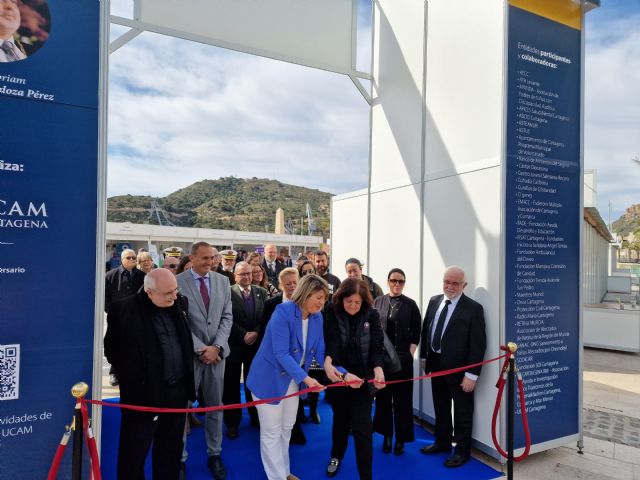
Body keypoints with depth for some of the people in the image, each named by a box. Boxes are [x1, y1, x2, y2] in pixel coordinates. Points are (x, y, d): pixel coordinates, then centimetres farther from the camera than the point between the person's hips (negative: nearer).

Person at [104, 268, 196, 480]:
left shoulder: (179, 304, 3)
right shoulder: (124, 309, -14)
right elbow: (111, 348, -5)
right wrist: (130, 374, -1)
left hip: (177, 390, 5)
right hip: (144, 392, -5)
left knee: (171, 449, 19)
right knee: (134, 452, 9)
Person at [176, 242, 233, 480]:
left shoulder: (223, 281, 6)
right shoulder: (178, 281, -7)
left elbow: (227, 317, 4)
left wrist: (217, 347, -8)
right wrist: (200, 348, -12)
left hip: (217, 351, 3)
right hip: (189, 352, -3)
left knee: (215, 405, 12)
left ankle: (214, 454, 26)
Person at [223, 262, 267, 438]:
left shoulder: (261, 292, 7)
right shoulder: (228, 292, -6)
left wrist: (256, 333, -12)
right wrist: (244, 335, -16)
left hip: (256, 343, 3)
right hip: (234, 344, -3)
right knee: (232, 383, 5)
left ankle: (256, 416, 27)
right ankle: (232, 422, 19)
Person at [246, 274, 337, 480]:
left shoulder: (317, 317, -5)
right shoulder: (283, 311, -26)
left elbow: (320, 351, -1)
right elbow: (281, 353, -29)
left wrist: (339, 371, -15)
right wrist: (305, 378, -35)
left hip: (292, 378, 7)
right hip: (270, 377, -7)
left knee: (286, 428, 22)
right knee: (271, 432, 5)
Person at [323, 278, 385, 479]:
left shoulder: (371, 315, -10)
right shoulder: (332, 314, -13)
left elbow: (376, 346, -12)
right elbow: (331, 344, -22)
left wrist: (378, 370, -30)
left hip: (363, 378, -1)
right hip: (338, 377, 1)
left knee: (362, 426, -4)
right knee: (340, 419, 20)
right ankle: (336, 457, 48)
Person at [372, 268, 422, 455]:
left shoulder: (410, 304, -1)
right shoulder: (378, 302, 2)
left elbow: (416, 332, 1)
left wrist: (410, 354, -7)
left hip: (402, 357, -1)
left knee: (402, 399, 5)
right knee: (383, 397, 10)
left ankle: (401, 439, 19)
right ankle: (386, 435, 25)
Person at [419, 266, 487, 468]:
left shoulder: (473, 308, -15)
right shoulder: (434, 301, 3)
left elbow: (478, 344, -16)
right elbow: (425, 329, 11)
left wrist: (471, 375, -18)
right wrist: (424, 357, 10)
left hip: (458, 367, -5)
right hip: (435, 363, 6)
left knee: (462, 411, 11)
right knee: (440, 407, 21)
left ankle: (462, 450, 28)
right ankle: (442, 442, 39)